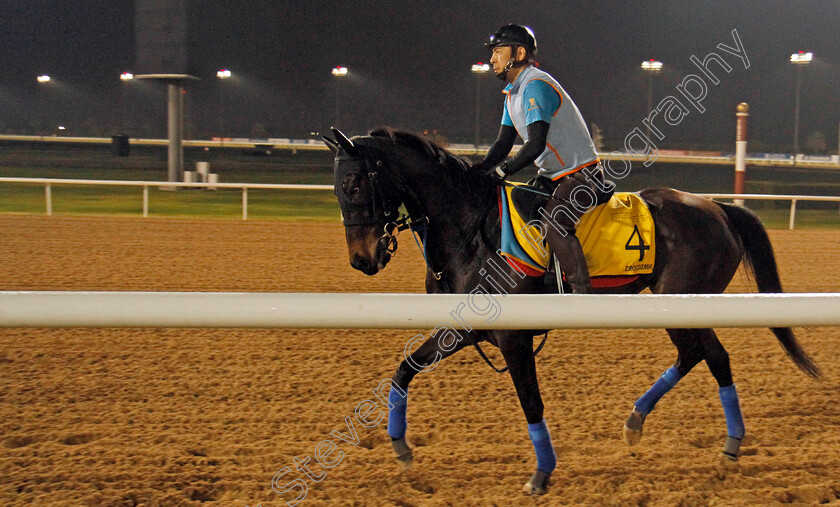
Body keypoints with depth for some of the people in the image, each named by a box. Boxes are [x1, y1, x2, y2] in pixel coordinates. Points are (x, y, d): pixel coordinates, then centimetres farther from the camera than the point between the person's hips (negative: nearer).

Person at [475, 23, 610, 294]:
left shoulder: (536, 86, -19)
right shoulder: (513, 91, 13)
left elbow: (536, 145, -28)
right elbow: (504, 143, 12)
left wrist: (502, 171, -21)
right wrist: (479, 170, -5)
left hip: (582, 176, -11)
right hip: (552, 177, 11)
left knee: (553, 224, -30)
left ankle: (584, 293, -29)